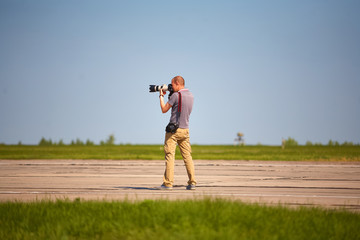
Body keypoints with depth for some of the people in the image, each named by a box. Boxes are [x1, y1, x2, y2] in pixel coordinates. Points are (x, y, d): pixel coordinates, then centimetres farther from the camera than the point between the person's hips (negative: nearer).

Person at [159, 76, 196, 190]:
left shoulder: (176, 95, -14)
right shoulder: (190, 95, 9)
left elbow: (164, 109, -7)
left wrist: (161, 96, 6)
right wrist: (170, 95, 21)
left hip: (174, 129, -6)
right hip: (185, 129, 6)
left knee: (170, 155, -3)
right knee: (187, 156, 6)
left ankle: (168, 183, -6)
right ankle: (192, 182, 1)